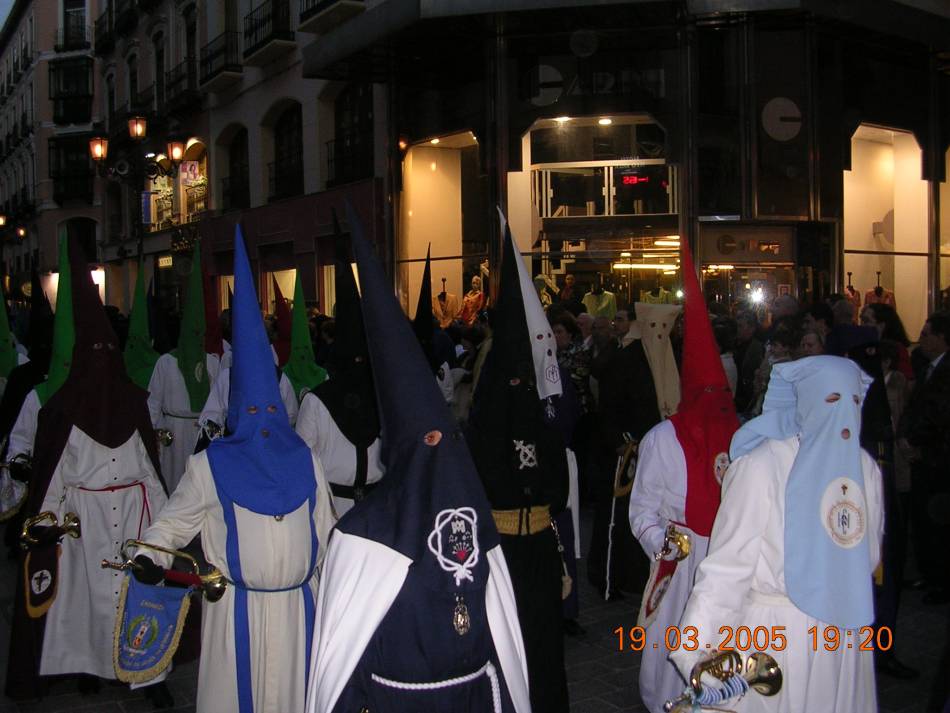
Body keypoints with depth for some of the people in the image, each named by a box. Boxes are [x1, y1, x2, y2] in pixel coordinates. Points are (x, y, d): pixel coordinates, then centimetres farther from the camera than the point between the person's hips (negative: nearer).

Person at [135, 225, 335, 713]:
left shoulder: (304, 461, 4)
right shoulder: (210, 466, -3)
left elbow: (323, 527, 10)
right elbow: (175, 519, -1)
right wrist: (149, 555, -20)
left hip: (297, 602, 2)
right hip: (237, 604, -2)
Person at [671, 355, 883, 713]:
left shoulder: (866, 468, 3)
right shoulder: (762, 466, -16)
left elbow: (868, 553, 15)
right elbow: (728, 560, -19)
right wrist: (698, 642, -26)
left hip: (845, 629, 6)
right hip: (775, 633, -5)